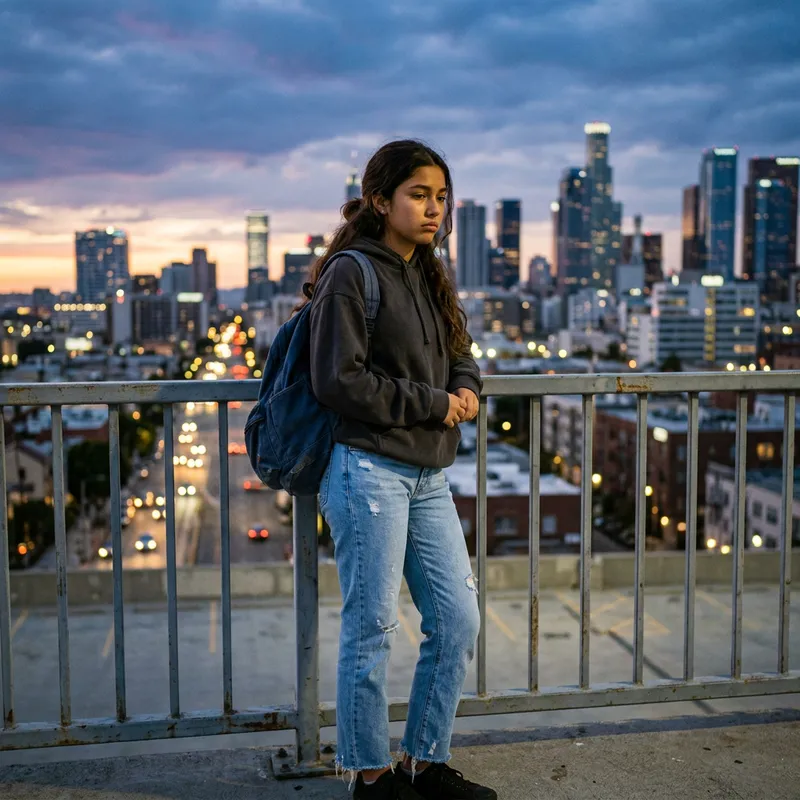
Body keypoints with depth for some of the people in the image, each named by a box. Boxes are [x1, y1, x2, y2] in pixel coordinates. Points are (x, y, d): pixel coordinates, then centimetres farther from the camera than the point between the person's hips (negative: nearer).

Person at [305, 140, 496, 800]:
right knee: (372, 629, 1)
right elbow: (339, 380, -16)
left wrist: (466, 389, -1)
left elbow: (460, 354, 23)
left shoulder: (429, 277, 16)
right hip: (369, 471, -8)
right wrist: (433, 405, -12)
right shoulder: (352, 273, -8)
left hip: (428, 477, 8)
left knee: (458, 622, 10)